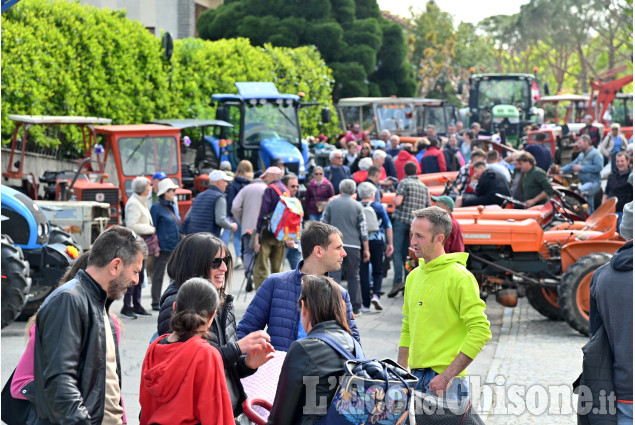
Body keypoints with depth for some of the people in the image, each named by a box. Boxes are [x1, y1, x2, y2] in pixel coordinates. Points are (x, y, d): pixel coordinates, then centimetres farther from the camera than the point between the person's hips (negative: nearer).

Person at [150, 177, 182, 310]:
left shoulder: (172, 205, 13)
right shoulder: (157, 207, -9)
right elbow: (152, 228, -11)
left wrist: (180, 243, 18)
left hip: (175, 247, 8)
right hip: (163, 247, -8)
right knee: (158, 275, 1)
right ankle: (156, 303, 7)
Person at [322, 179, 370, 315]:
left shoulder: (331, 203, 3)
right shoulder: (357, 206, 3)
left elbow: (323, 224, 3)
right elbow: (363, 229, 2)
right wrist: (366, 249, 6)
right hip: (353, 245, 1)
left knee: (334, 275, 0)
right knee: (354, 277, 10)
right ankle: (355, 307, 13)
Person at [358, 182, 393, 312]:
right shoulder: (379, 207, 1)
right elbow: (388, 226, 1)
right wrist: (390, 243, 7)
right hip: (377, 241, 0)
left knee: (363, 273, 5)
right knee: (378, 271, 12)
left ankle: (366, 304, 4)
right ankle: (376, 294, -12)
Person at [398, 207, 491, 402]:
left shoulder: (459, 278, -10)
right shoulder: (414, 276, 13)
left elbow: (480, 331, -16)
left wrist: (448, 375, -19)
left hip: (445, 381, -7)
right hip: (416, 377, 7)